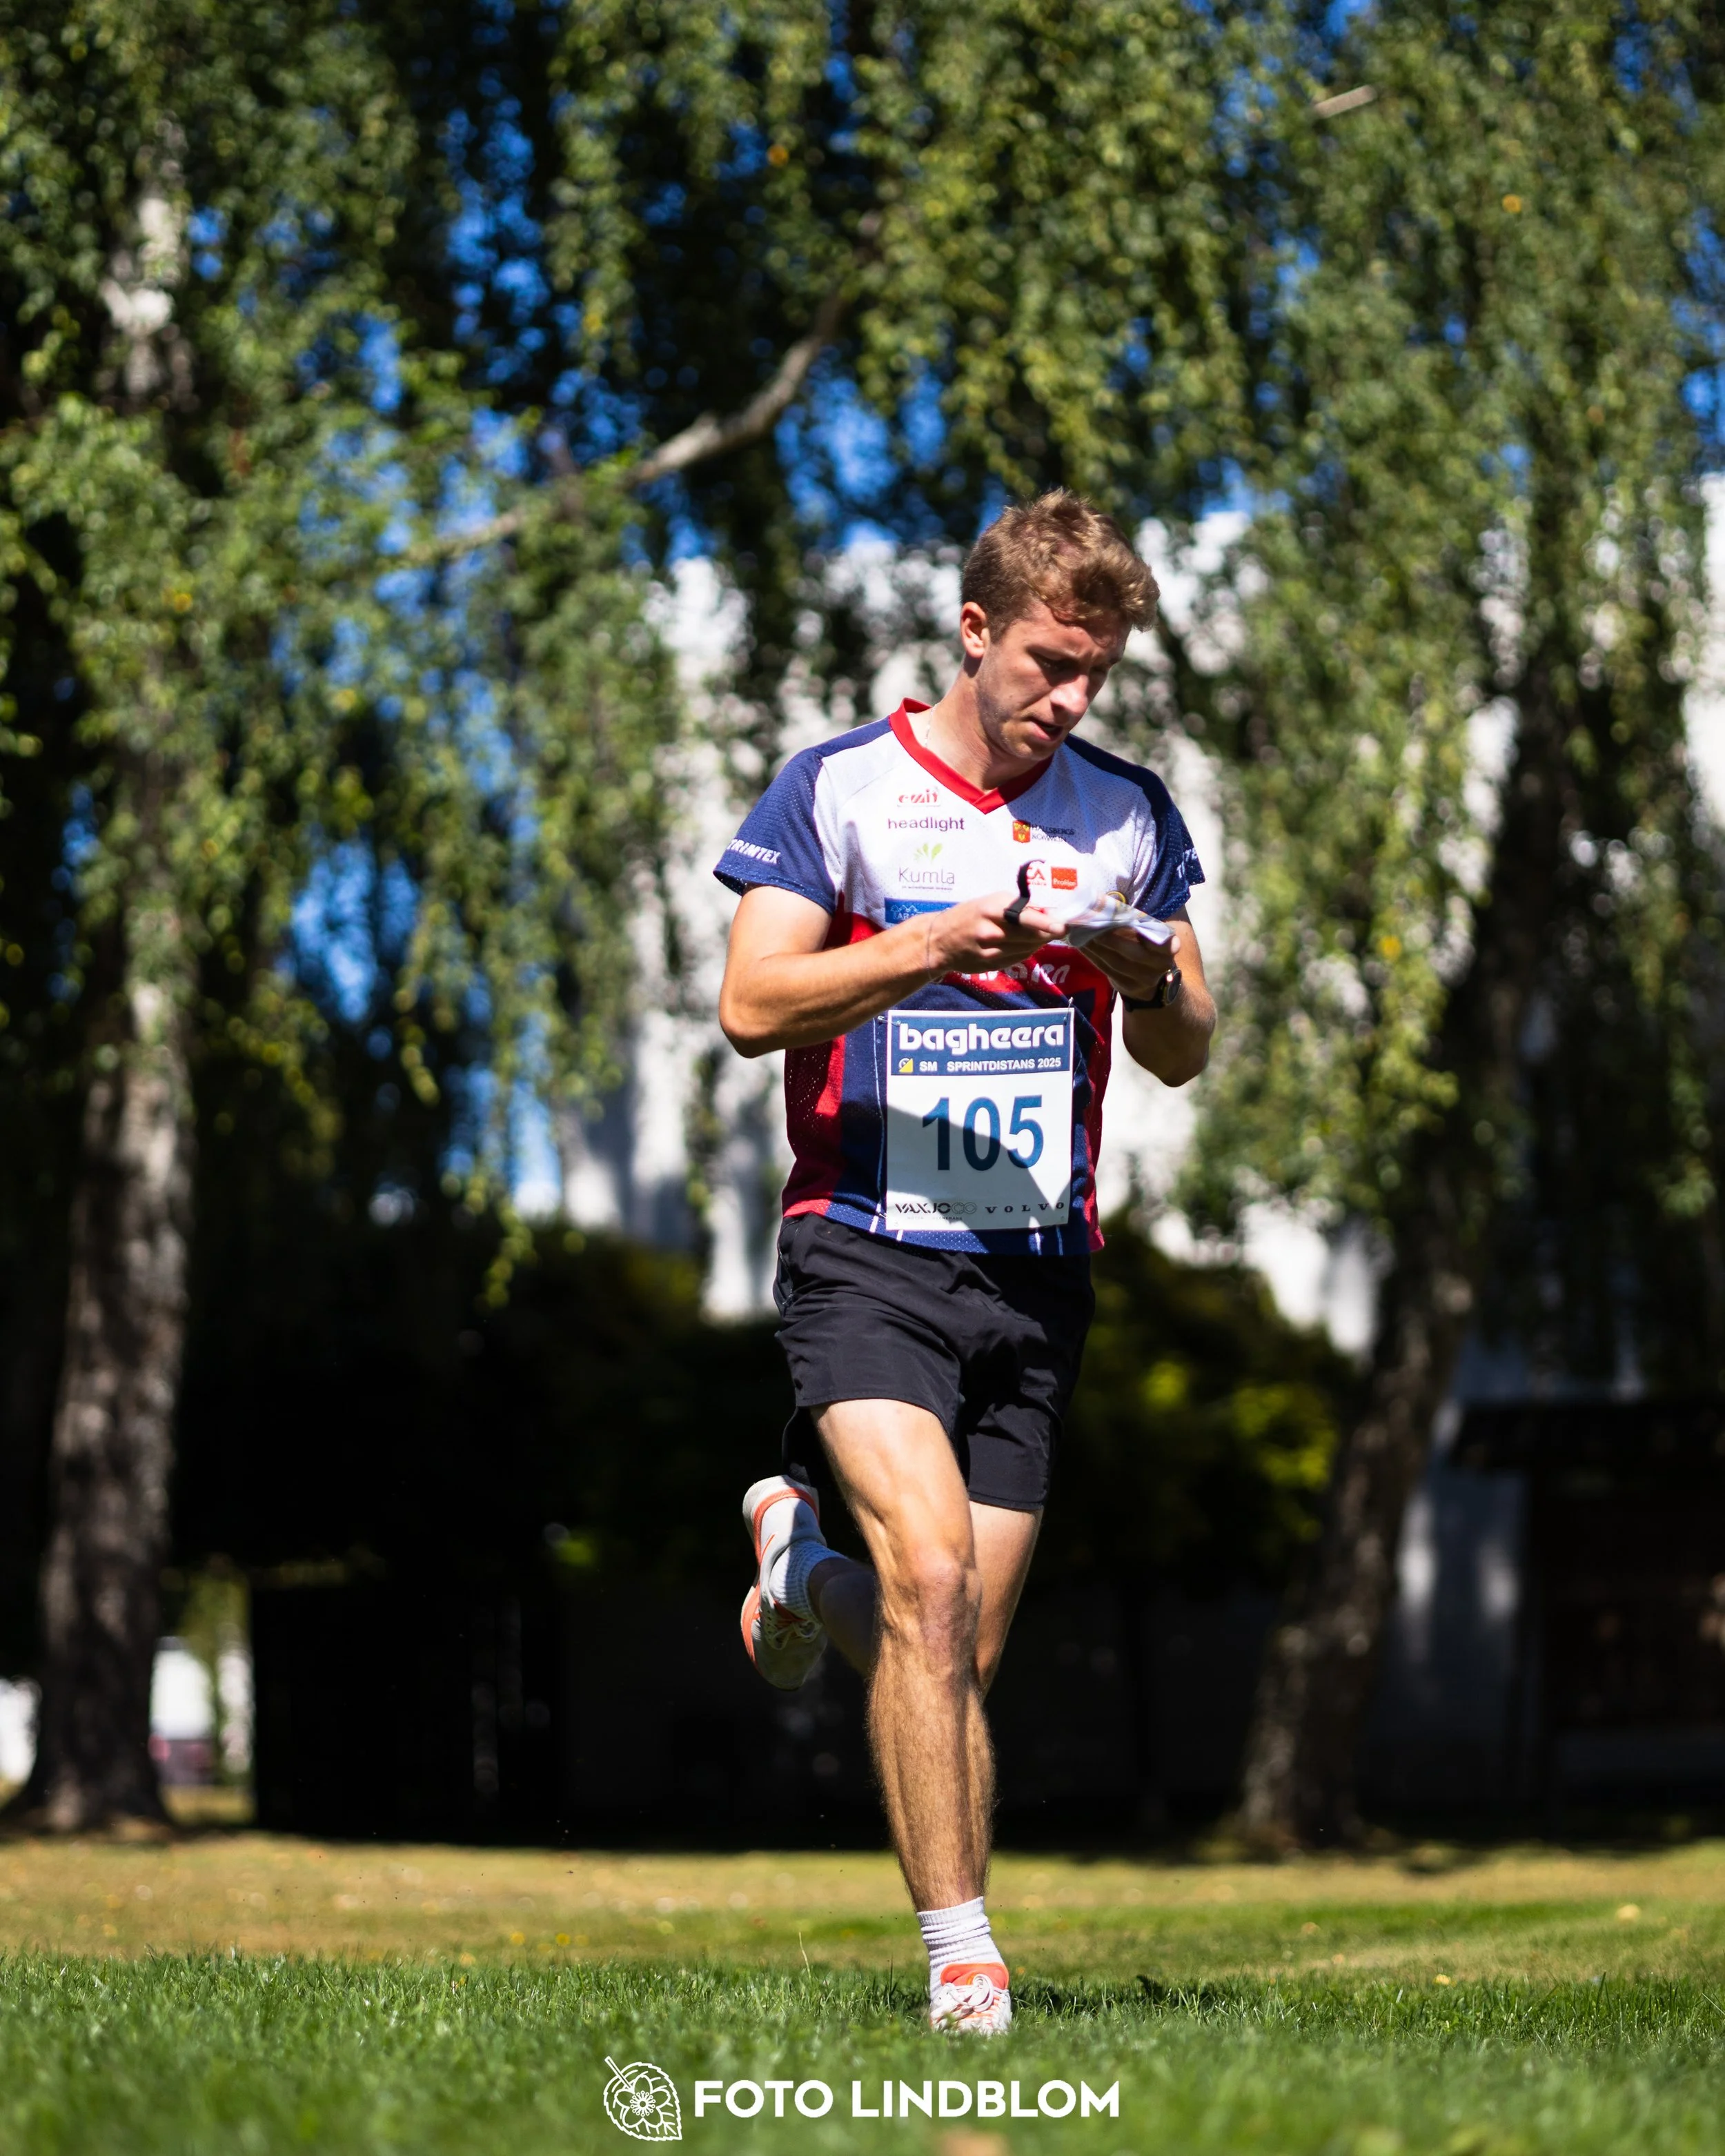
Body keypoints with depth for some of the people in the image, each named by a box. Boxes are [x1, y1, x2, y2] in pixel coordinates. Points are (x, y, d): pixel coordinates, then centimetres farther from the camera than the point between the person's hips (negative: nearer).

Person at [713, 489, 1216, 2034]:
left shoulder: (1128, 815, 11)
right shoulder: (839, 788, 0)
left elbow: (1184, 1056, 15)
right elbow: (752, 1005, -7)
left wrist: (1148, 978, -8)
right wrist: (929, 947, -20)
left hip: (1040, 1270, 4)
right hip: (868, 1249, -4)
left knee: (962, 1649, 4)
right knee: (931, 1583, -22)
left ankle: (803, 1552, 37)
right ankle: (960, 1952, -13)